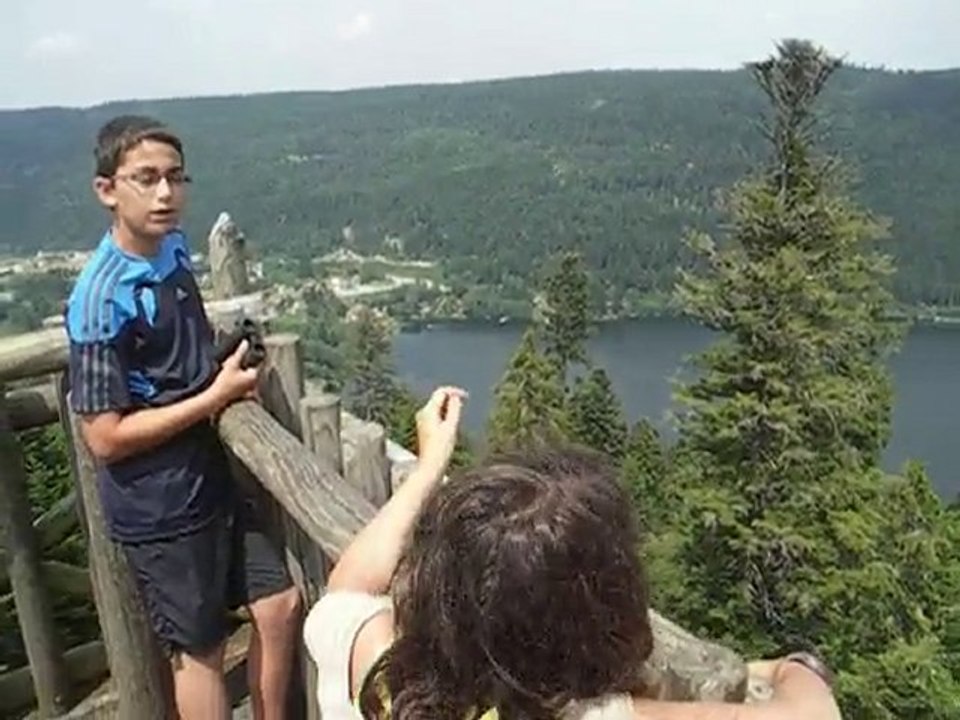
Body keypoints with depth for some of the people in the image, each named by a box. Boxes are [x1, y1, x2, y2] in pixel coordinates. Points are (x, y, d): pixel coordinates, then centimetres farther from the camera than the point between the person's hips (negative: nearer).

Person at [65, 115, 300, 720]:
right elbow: (105, 438, -22)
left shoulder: (175, 249, 0)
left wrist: (230, 365, 1)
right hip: (159, 506, -7)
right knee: (200, 648, 11)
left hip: (215, 475, 7)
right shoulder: (102, 299, -23)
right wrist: (216, 395, -20)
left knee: (281, 606, 16)